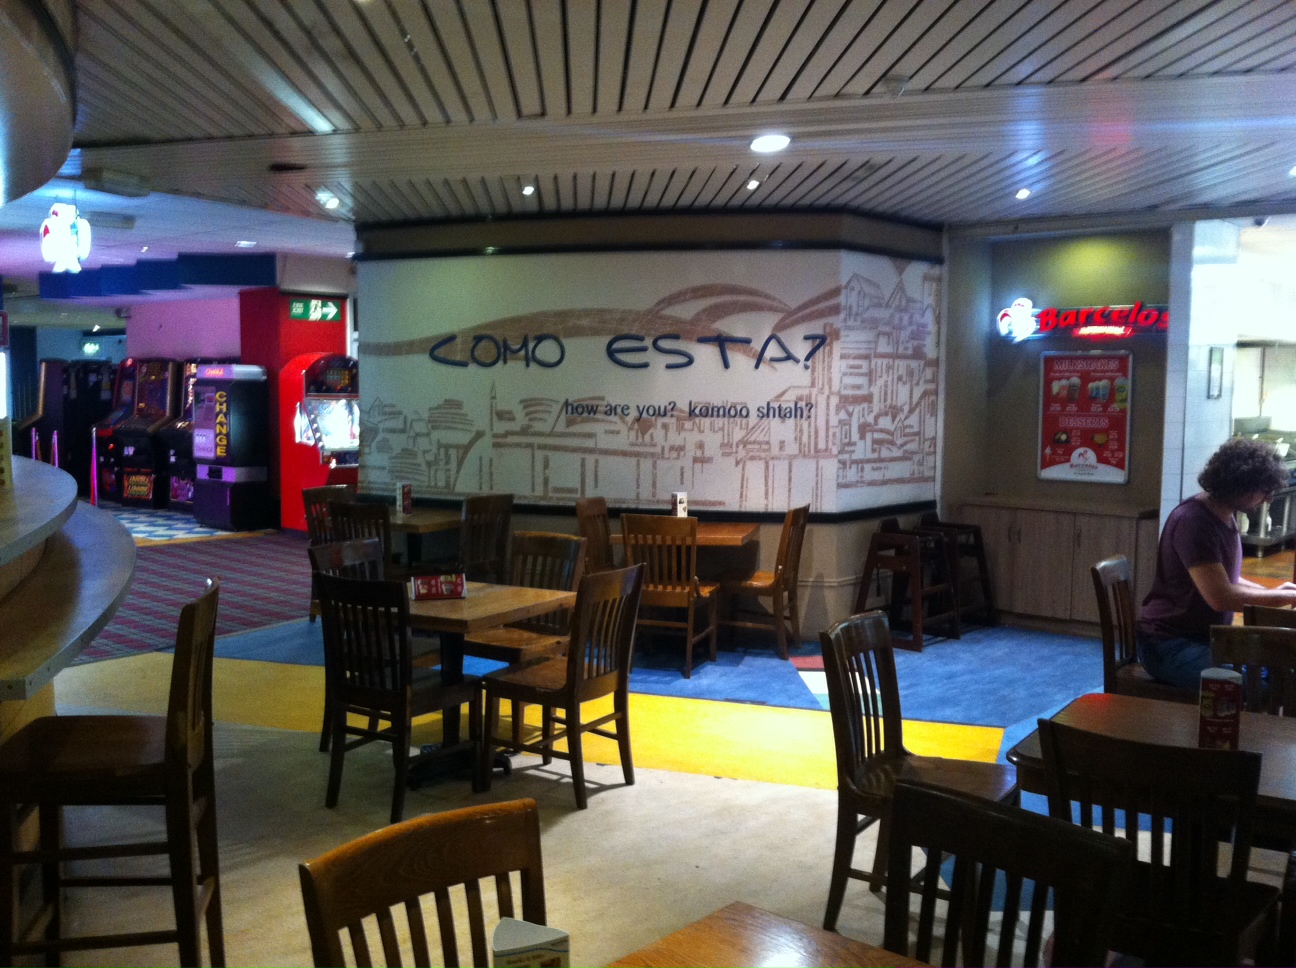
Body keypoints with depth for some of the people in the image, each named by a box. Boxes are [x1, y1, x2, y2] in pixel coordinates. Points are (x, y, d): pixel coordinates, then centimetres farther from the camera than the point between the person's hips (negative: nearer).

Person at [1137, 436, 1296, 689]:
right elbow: (1220, 597, -27)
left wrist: (1271, 592, 4)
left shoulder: (1226, 515, 9)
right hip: (1170, 645, -10)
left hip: (1208, 638, 10)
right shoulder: (1192, 521, -21)